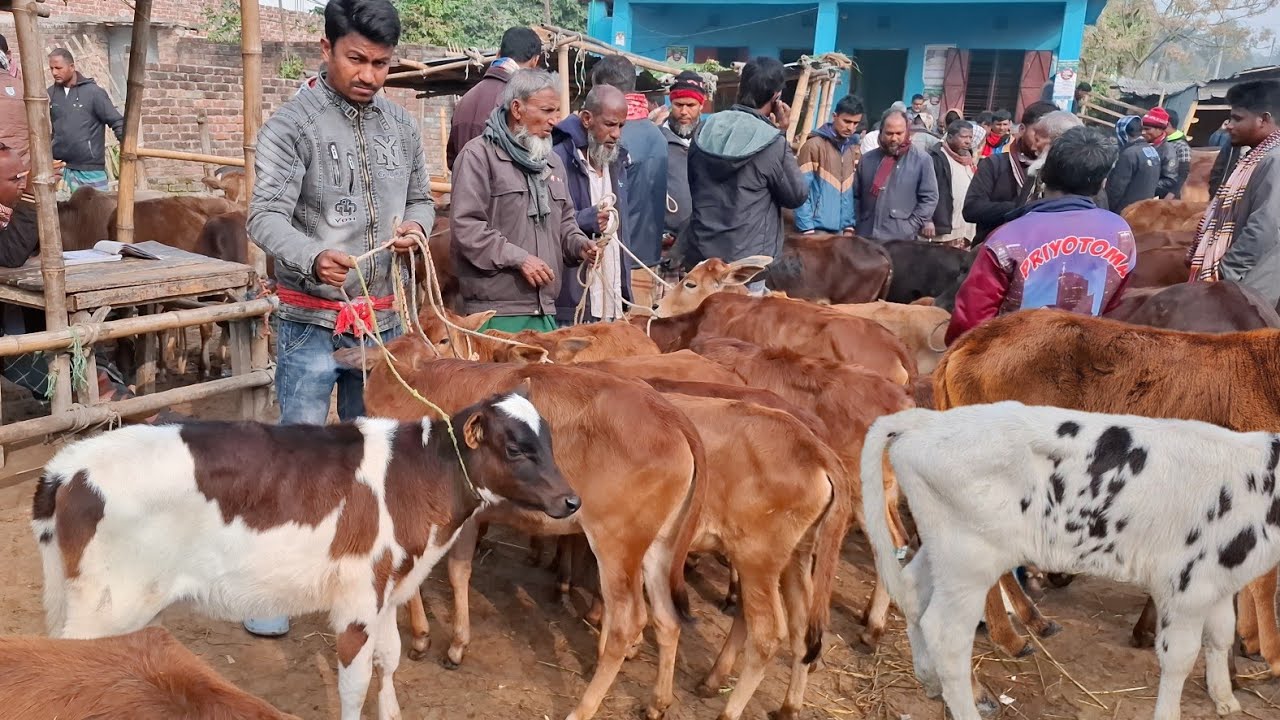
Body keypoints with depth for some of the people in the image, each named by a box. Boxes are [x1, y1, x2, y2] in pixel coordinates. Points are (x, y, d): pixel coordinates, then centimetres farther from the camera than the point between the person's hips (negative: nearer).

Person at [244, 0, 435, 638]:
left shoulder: (400, 125, 6)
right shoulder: (291, 123, -10)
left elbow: (420, 198, 16)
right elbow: (266, 216, -18)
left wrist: (414, 225, -8)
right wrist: (313, 258, -38)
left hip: (382, 317, 5)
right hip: (311, 319, -5)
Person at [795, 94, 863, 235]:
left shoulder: (854, 149, 13)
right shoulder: (814, 145, -6)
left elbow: (851, 192, 15)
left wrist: (849, 225, 7)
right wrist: (807, 228, -15)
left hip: (839, 229, 6)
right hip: (816, 228, -6)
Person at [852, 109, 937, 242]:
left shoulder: (921, 159, 1)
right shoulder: (867, 159, 12)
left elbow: (929, 198, -1)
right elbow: (855, 195, 15)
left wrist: (910, 227, -8)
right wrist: (855, 226, 5)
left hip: (900, 239, -3)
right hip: (866, 237, 4)